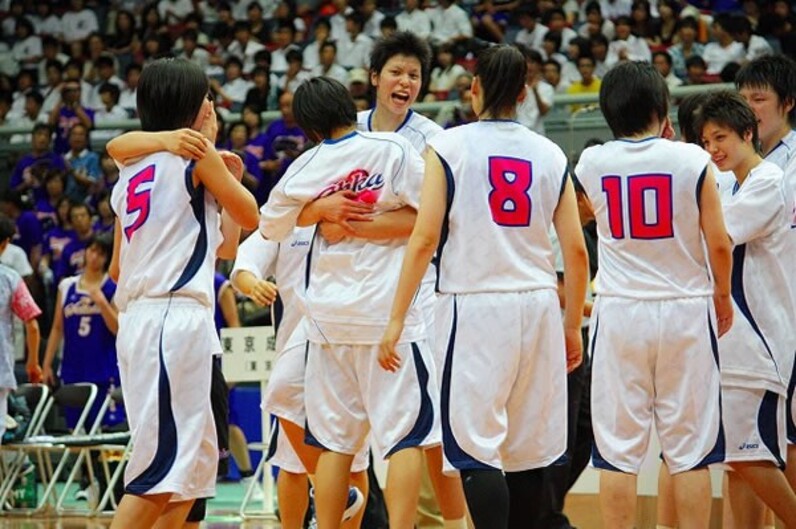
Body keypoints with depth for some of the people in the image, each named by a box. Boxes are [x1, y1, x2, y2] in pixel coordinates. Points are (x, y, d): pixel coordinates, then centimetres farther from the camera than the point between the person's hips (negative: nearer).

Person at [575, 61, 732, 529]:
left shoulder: (592, 164, 0)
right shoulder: (692, 160, -7)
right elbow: (719, 245, -5)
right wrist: (723, 296, 13)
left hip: (619, 314, 1)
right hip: (685, 313, -1)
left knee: (618, 447, 5)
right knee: (689, 448, 4)